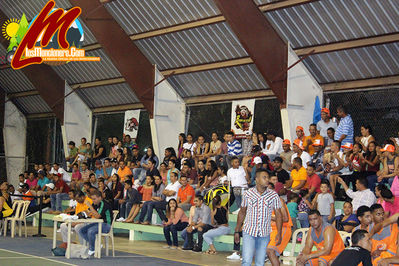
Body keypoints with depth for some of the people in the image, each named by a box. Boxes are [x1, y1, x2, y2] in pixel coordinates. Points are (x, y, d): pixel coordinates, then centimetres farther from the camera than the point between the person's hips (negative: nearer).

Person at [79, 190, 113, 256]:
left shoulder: (104, 204, -18)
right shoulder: (95, 204, 9)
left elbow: (97, 216, -27)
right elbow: (88, 213, 16)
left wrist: (90, 206, -25)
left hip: (106, 225, -9)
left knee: (90, 231, -33)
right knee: (82, 231, -4)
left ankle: (92, 250, -13)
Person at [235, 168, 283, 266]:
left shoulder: (274, 195, 0)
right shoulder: (248, 194, -1)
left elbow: (278, 215, 3)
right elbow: (242, 213, 9)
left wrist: (279, 233, -5)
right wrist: (237, 231, 9)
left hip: (264, 234, 1)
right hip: (249, 232, -1)